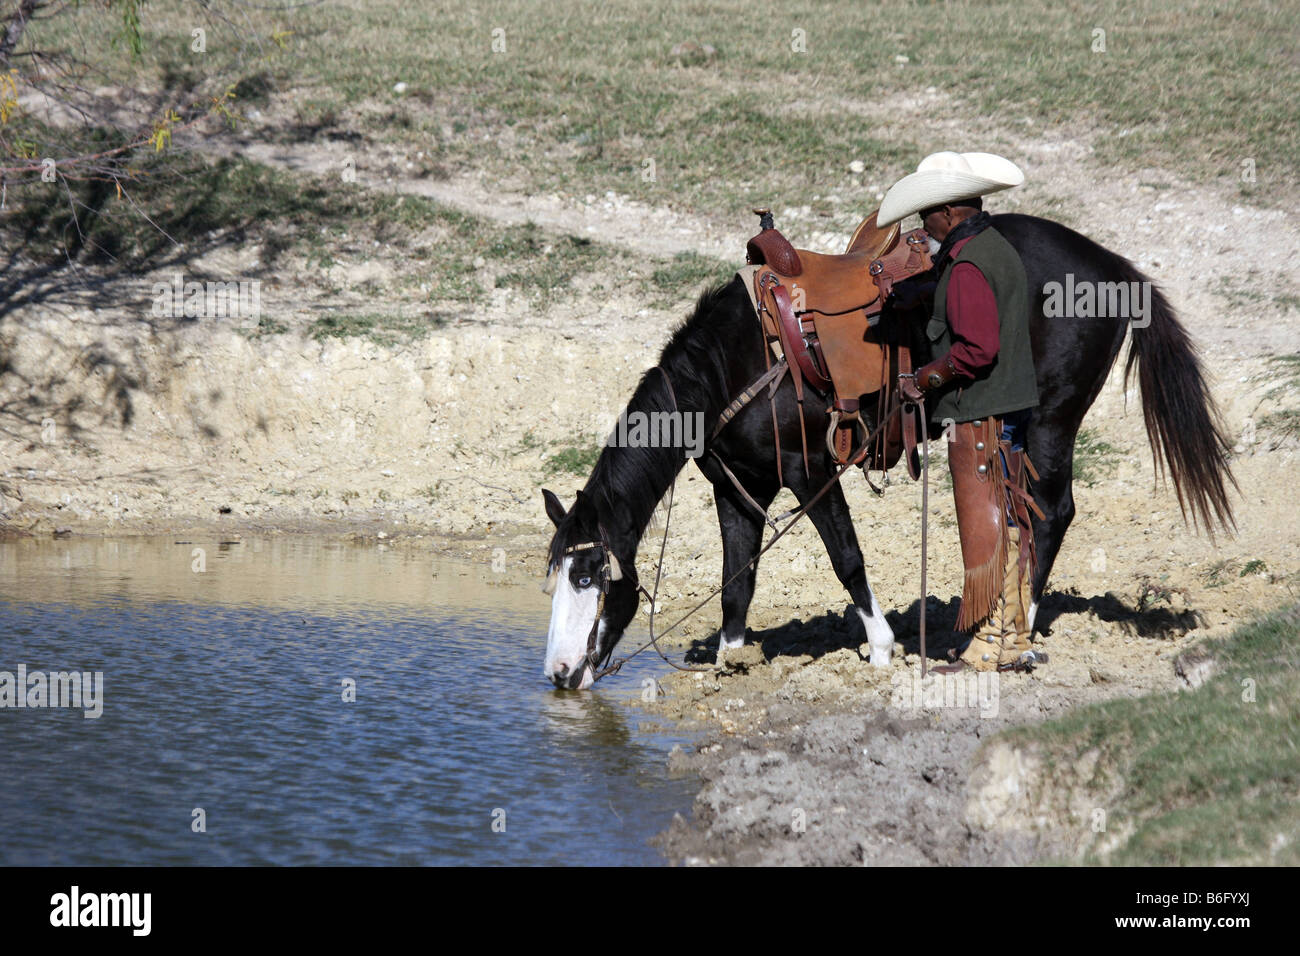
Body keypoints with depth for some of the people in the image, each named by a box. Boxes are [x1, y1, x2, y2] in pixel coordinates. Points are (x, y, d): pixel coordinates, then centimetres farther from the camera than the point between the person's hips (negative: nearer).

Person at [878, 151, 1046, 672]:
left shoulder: (966, 266, -18)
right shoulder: (1000, 249, 14)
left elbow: (977, 349, -25)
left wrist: (926, 379, -13)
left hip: (977, 414, -10)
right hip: (1011, 403, 10)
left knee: (983, 525, -5)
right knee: (1007, 524, 14)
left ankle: (991, 645, -1)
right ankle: (1015, 640, 20)